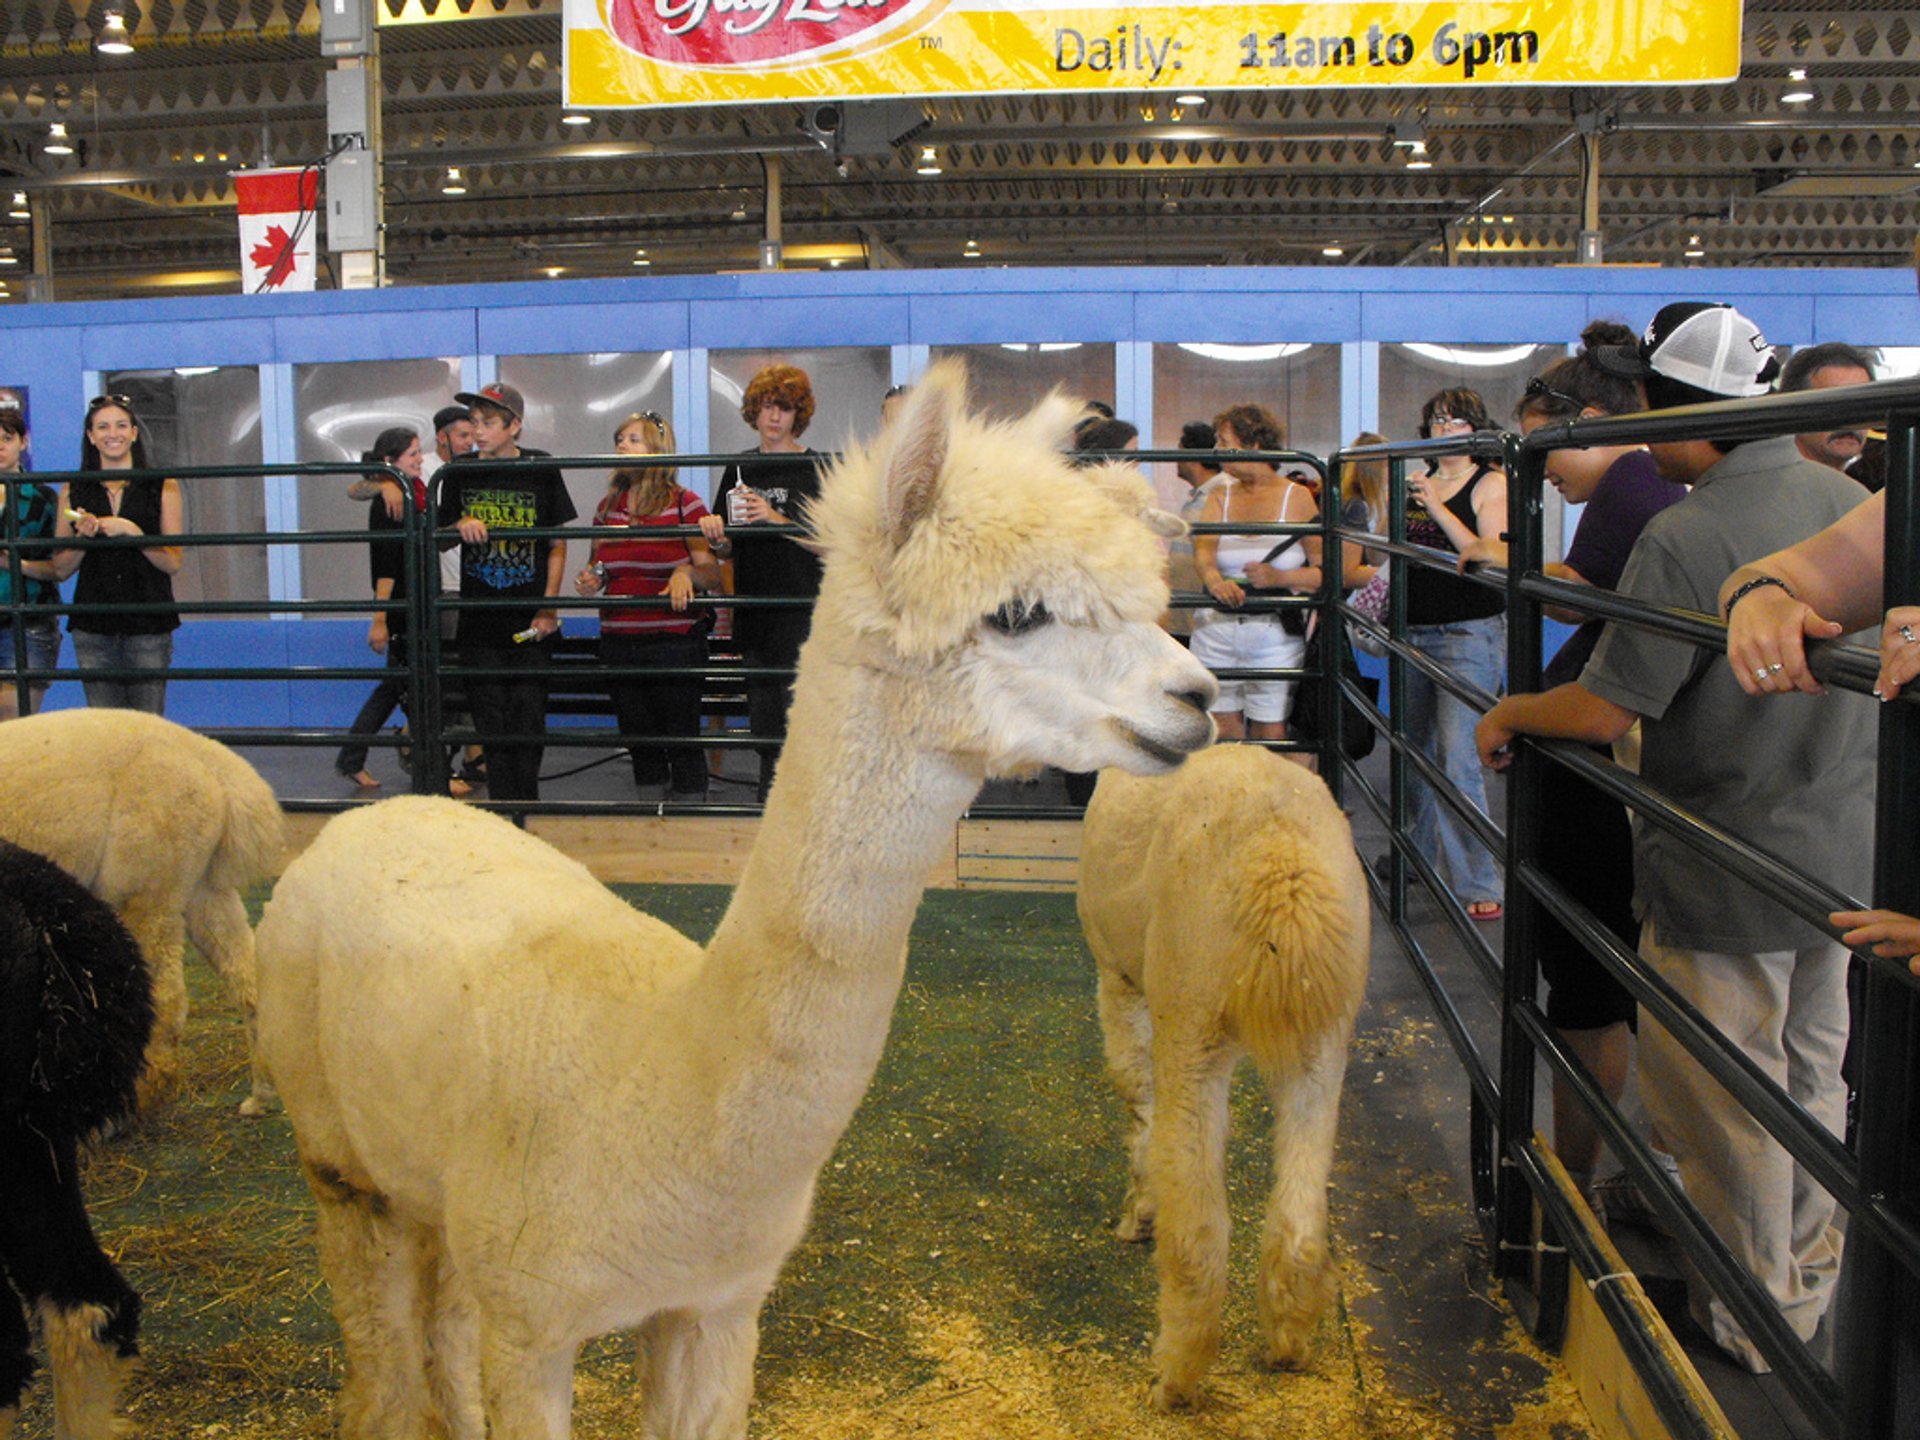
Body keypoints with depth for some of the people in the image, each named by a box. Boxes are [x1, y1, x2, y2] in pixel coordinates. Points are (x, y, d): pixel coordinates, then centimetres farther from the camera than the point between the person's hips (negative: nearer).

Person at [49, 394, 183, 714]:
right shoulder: (74, 493, 11)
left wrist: (132, 531, -13)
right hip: (93, 625, 2)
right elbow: (61, 569, 11)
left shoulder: (162, 488, 5)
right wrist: (83, 537, -7)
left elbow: (173, 563, -1)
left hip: (148, 622, -2)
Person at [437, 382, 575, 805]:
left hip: (528, 621, -2)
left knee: (528, 715, -2)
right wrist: (461, 526, -11)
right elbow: (439, 540, 13)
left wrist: (548, 608, -5)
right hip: (479, 619, 2)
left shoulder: (540, 469, -2)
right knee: (490, 720, 3)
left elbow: (558, 545, 2)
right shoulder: (460, 473, 5)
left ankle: (527, 806, 10)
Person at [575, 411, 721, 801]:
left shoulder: (684, 502, -4)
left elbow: (713, 575, -6)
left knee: (682, 739, -2)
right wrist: (590, 580, 2)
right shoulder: (607, 505, 12)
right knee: (639, 739, 13)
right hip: (619, 644, 6)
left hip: (675, 641, -5)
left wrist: (687, 572, -26)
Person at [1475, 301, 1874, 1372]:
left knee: (1727, 1105, 8)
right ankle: (1808, 1291, 37)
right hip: (1845, 855, 8)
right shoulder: (1853, 503, 1)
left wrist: (1510, 714, -1)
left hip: (1729, 881, -8)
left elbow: (1606, 709, -20)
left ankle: (1747, 1321, 22)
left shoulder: (1687, 539, -24)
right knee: (1812, 1077, 21)